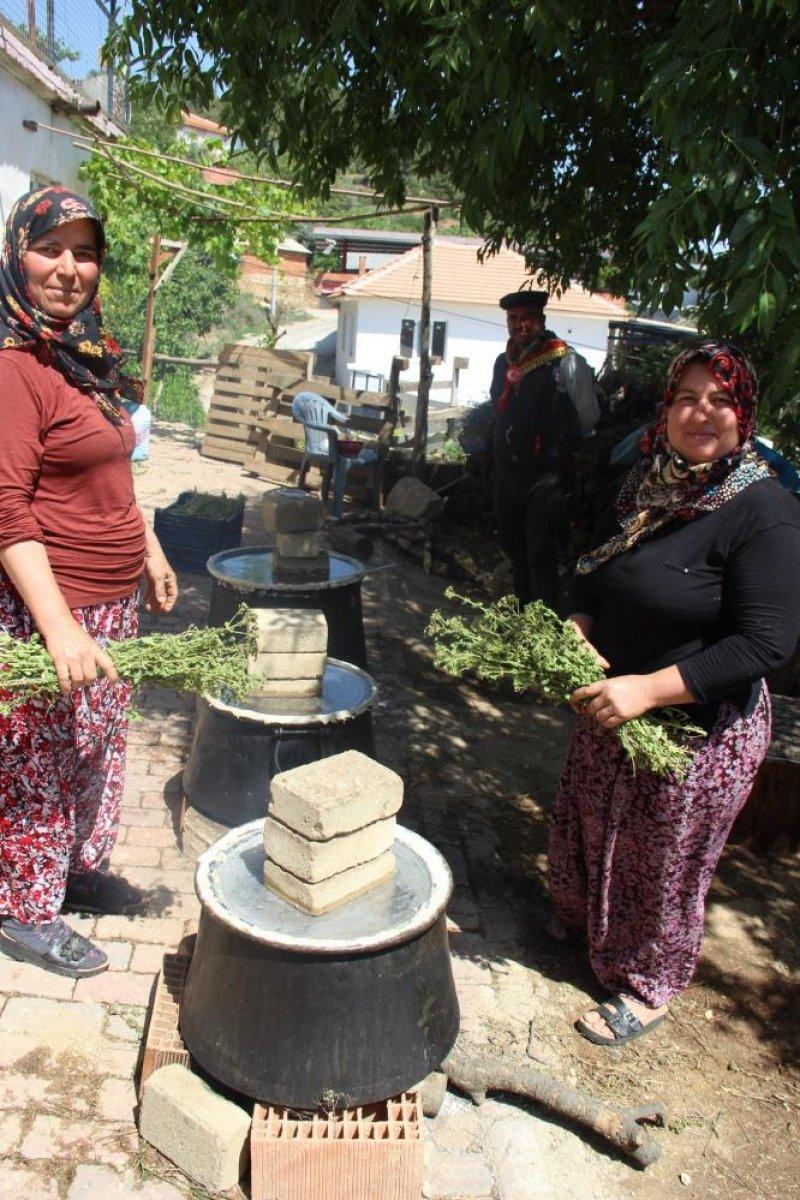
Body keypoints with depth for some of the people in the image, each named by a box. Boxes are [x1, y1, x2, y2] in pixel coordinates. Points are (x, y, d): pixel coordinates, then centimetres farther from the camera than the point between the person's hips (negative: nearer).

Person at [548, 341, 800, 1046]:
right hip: (612, 706, 7)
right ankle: (580, 921, 53)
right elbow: (599, 578, 13)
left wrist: (649, 689, -30)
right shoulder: (648, 488, 1)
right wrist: (579, 635, -8)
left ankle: (649, 987, 38)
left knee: (664, 859, 12)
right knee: (591, 825, 24)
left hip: (699, 726, -6)